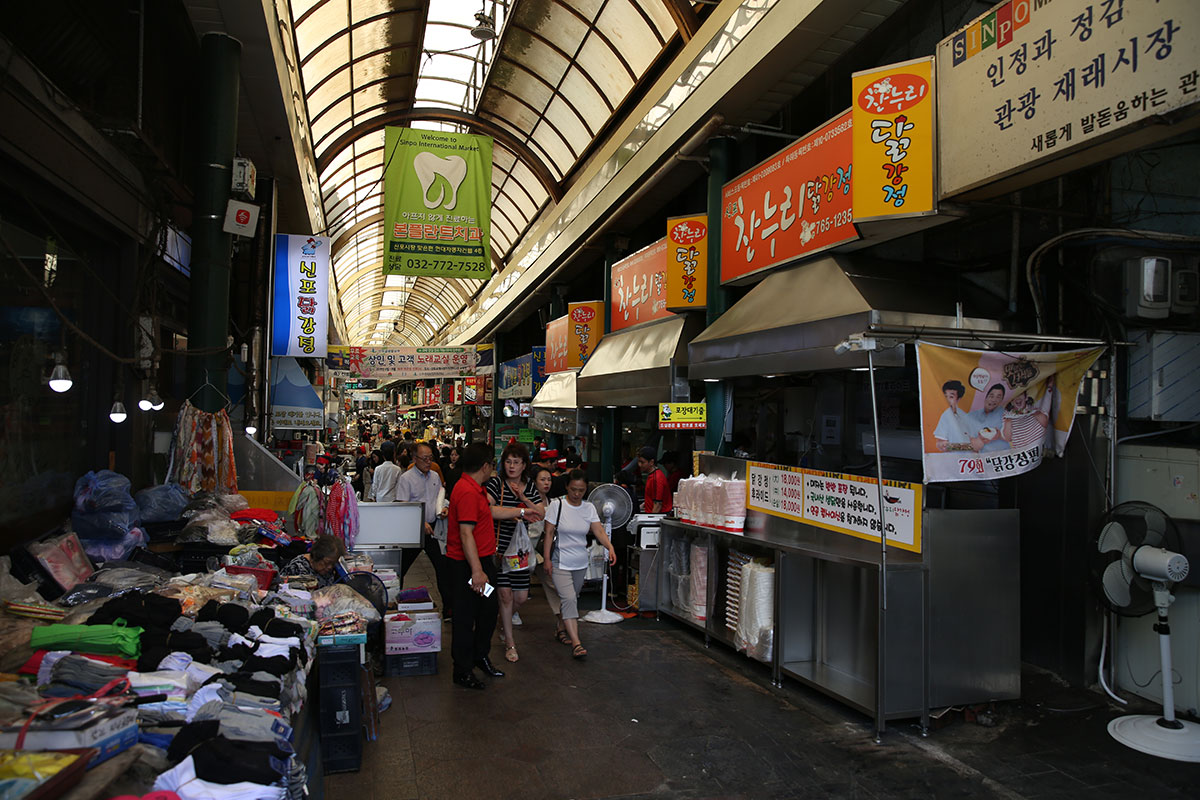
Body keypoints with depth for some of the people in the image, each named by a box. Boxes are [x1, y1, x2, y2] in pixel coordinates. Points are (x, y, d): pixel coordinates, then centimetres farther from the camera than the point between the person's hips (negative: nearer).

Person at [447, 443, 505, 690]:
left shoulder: (476, 490, 11)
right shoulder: (468, 492, -22)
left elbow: (491, 511, 28)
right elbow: (466, 533, -27)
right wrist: (476, 571, -27)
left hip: (482, 560, 10)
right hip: (467, 564, -10)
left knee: (490, 608, 19)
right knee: (465, 617, 2)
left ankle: (480, 655, 37)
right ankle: (463, 671, 14)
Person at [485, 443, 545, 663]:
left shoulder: (529, 486, 8)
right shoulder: (496, 483, -9)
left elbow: (541, 514, 4)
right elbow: (488, 510, -25)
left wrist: (523, 498, -11)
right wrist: (521, 512, -24)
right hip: (499, 546, -5)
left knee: (521, 596, 9)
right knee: (505, 593, -3)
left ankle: (503, 621, 42)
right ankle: (509, 643, 14)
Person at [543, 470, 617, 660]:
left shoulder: (589, 508, 2)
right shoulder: (557, 505, -9)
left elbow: (599, 531, -6)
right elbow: (549, 533, -7)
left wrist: (610, 547, -24)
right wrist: (547, 559, -11)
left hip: (580, 563, 5)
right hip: (560, 563, -4)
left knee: (570, 599, 16)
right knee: (569, 599, -17)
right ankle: (576, 643, -20)